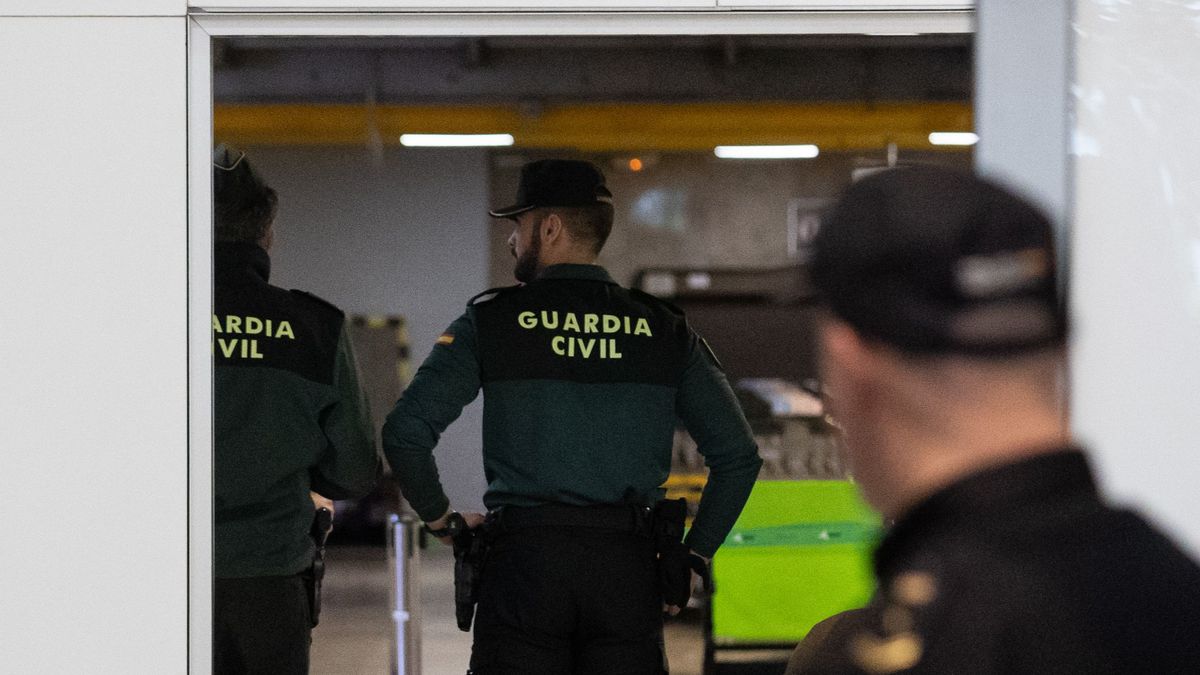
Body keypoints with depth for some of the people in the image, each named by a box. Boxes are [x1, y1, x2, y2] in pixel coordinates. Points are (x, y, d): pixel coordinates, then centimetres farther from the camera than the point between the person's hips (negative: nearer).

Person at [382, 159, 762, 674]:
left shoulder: (491, 321, 0)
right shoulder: (665, 332, 8)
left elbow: (405, 432, -8)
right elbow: (738, 454, 5)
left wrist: (440, 518, 7)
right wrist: (694, 554, 12)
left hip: (523, 562, -2)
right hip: (628, 567, 2)